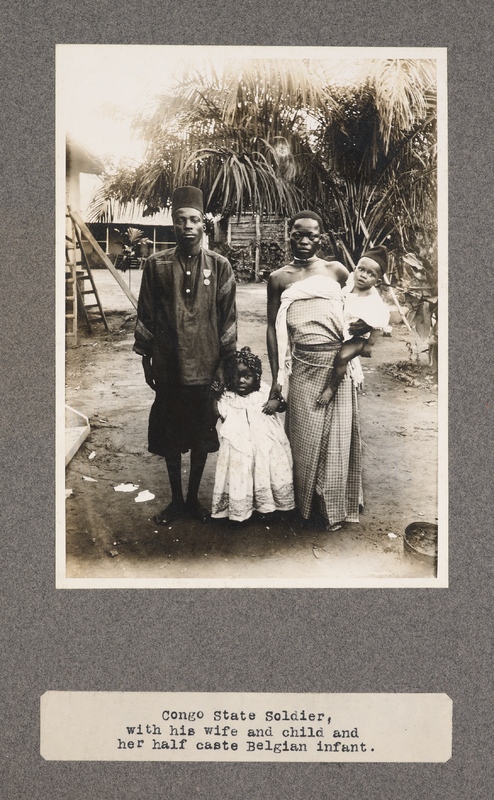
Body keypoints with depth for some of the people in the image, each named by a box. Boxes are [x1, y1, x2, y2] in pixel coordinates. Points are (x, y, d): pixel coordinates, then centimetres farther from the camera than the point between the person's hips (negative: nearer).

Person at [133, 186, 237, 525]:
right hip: (168, 365, 0)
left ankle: (193, 497, 28)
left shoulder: (219, 265, -1)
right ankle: (176, 500, 26)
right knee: (170, 434, 9)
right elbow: (146, 315, 5)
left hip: (205, 365, 0)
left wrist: (226, 363, -1)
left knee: (202, 435, 10)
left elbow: (228, 318, 1)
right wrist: (146, 360, 4)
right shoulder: (157, 264, 0)